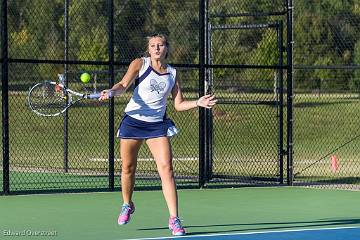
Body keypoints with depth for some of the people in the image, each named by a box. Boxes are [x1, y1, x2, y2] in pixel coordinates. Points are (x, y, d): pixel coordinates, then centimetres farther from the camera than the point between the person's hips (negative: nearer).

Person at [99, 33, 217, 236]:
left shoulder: (173, 74, 5)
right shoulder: (140, 64, -2)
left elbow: (179, 104, 8)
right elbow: (123, 85, -12)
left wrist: (198, 103, -7)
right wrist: (111, 92, -32)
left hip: (157, 125, 1)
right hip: (133, 120, -1)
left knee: (167, 169, -12)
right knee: (128, 168, 8)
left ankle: (174, 219, -11)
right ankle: (127, 206, 36)